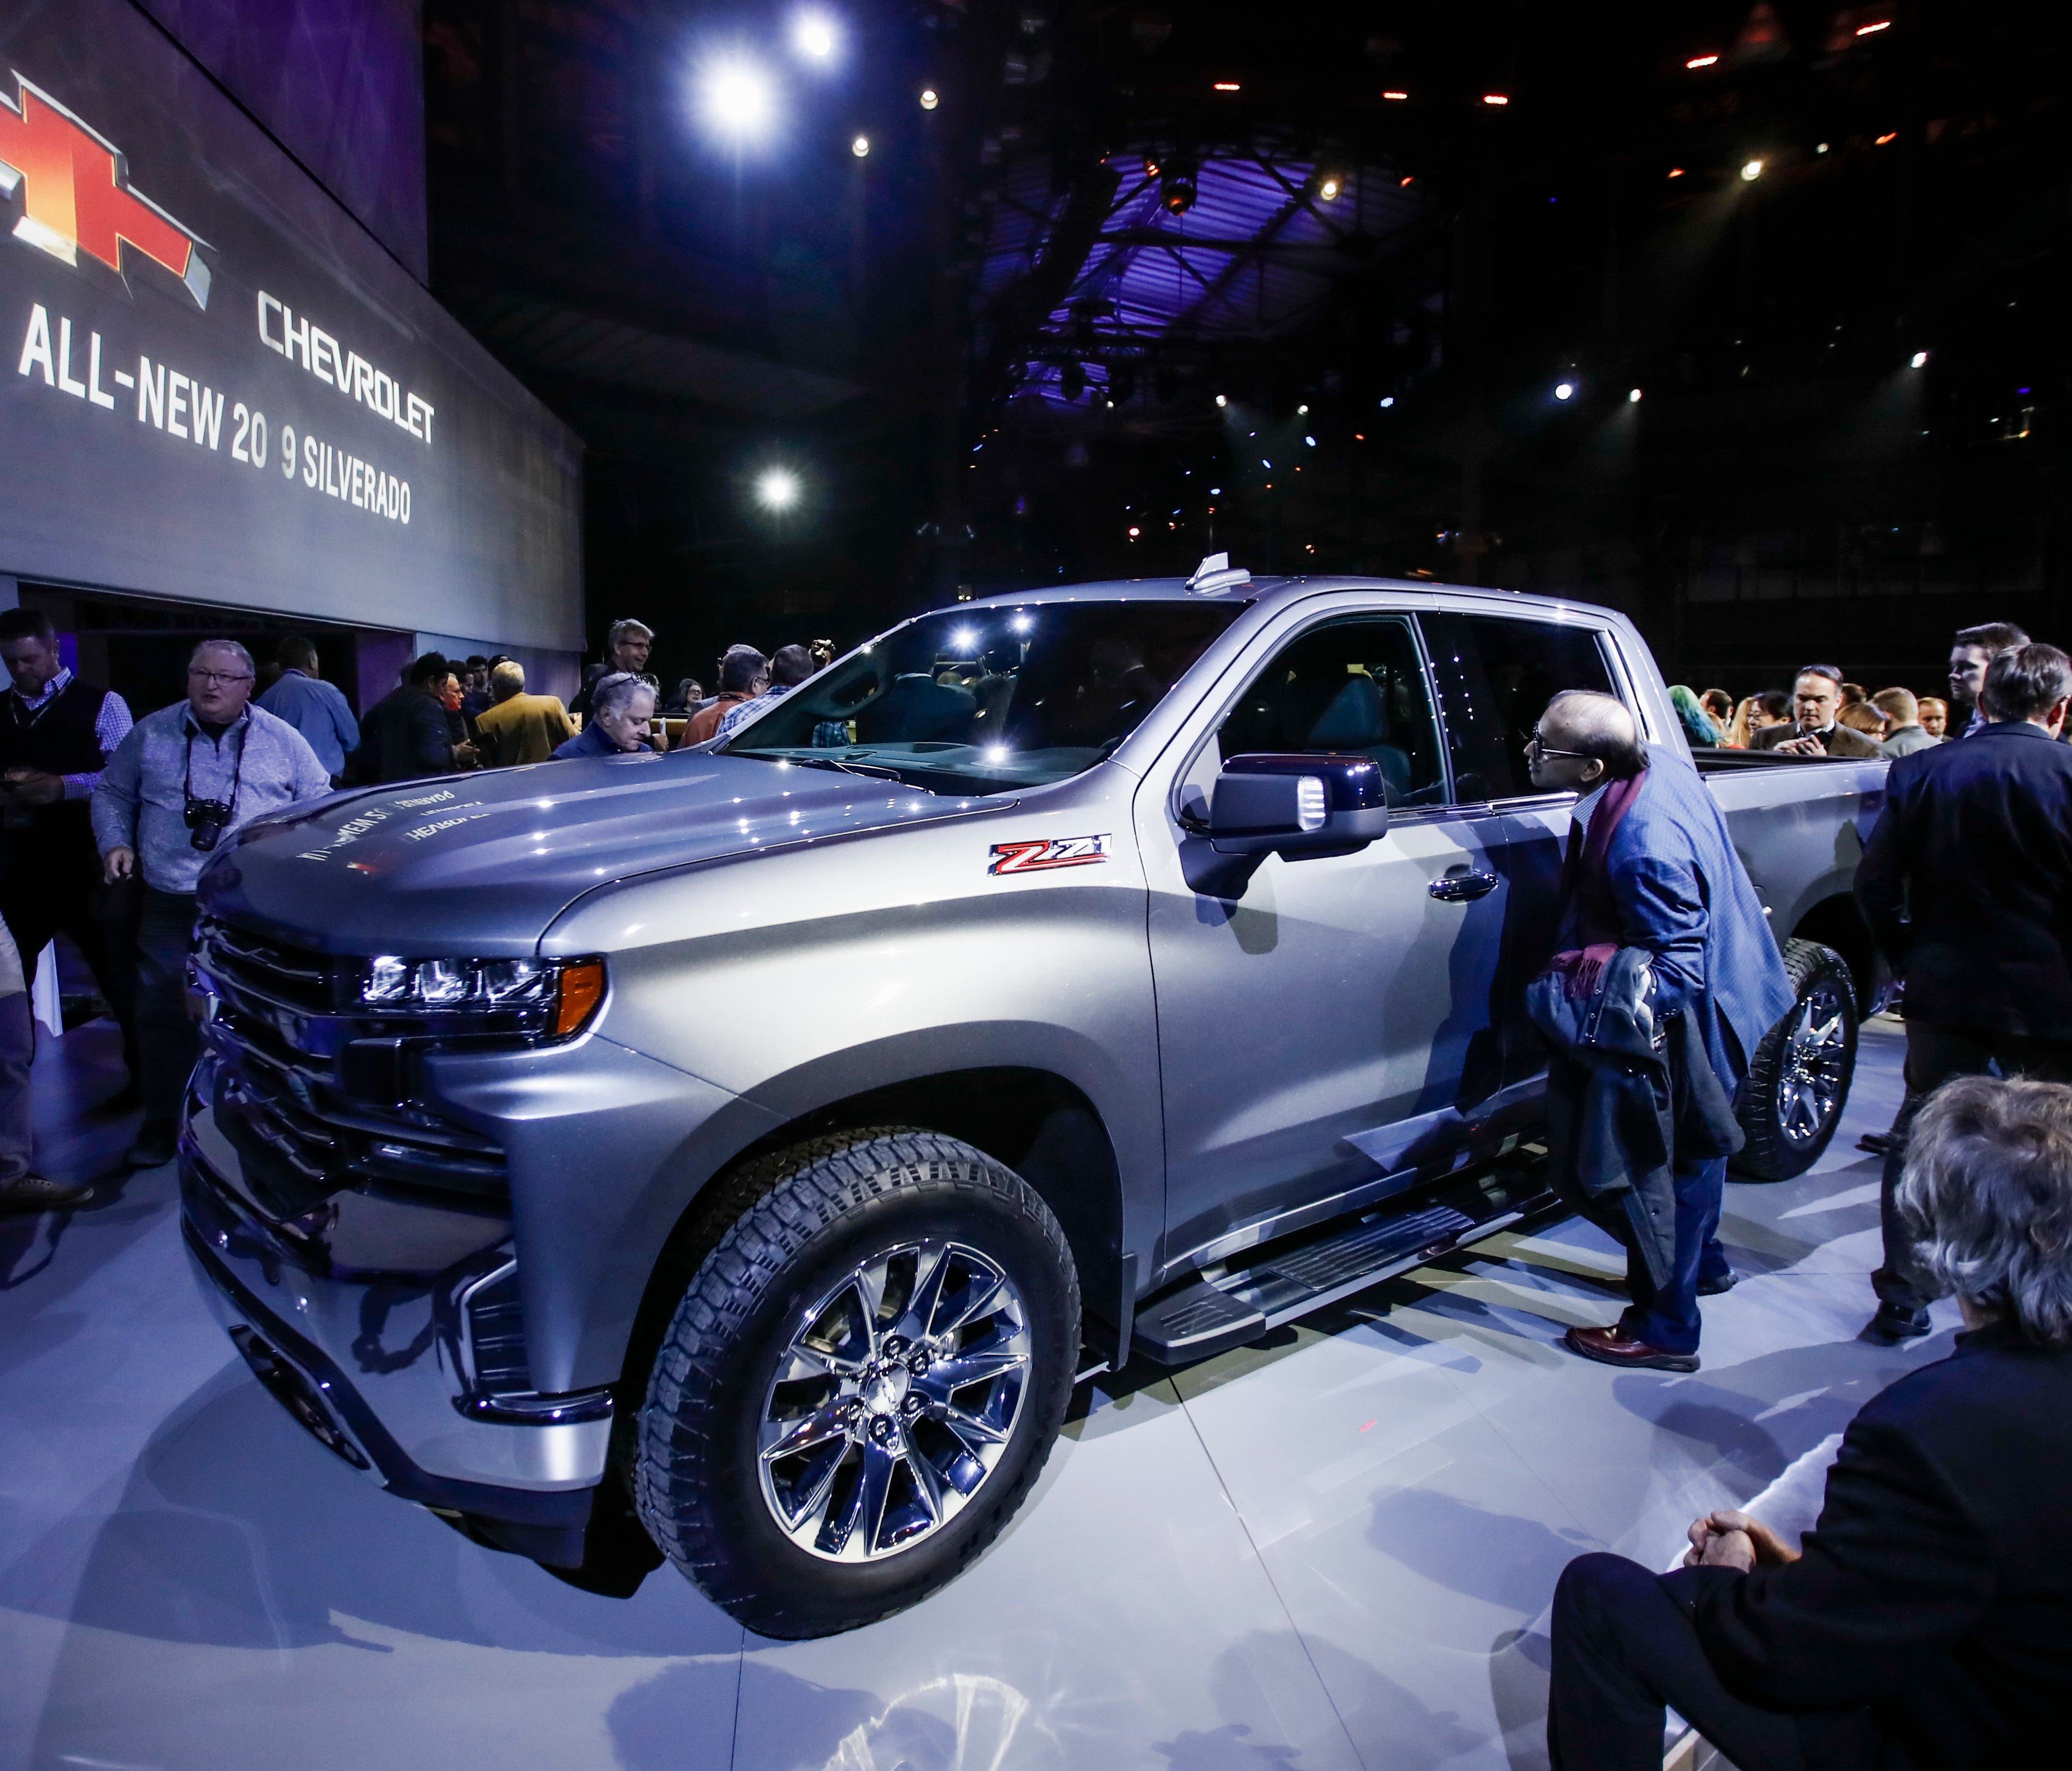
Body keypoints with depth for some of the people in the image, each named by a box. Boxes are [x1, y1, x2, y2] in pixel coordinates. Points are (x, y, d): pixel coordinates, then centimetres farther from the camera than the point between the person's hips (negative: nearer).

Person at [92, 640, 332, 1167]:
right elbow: (112, 793, 16)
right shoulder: (151, 733, 7)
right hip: (171, 905, 1)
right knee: (163, 1015, 4)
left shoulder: (282, 739, 5)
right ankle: (161, 1124, 16)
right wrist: (115, 843, 1)